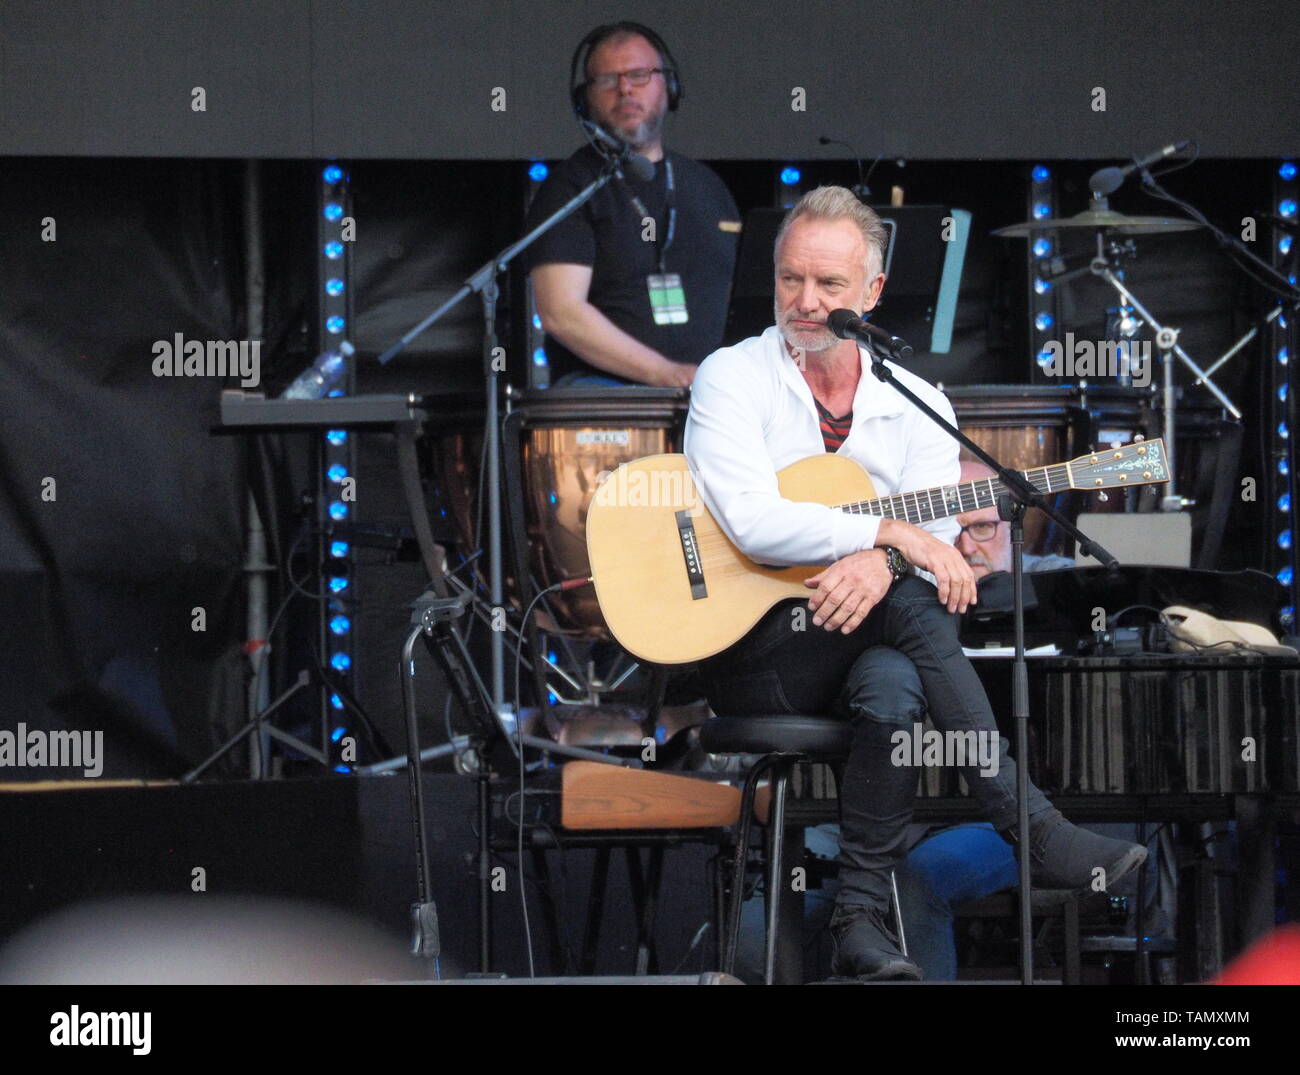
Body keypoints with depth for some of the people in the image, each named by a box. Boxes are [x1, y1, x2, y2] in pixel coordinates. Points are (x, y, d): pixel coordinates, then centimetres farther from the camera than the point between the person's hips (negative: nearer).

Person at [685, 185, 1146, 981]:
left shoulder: (917, 403, 11)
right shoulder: (732, 379, -1)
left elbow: (936, 530, -6)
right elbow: (753, 525, -18)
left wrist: (881, 565, -30)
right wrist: (891, 534, -24)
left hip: (864, 645, 4)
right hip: (751, 656, -3)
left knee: (892, 695, -35)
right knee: (915, 604, -31)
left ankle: (864, 921, -29)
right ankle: (1034, 832, -33)